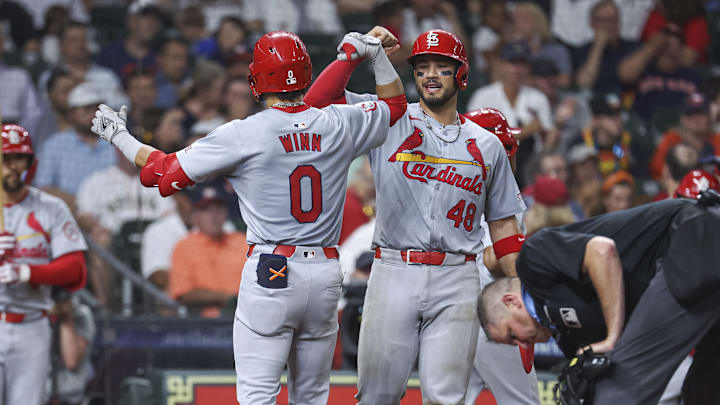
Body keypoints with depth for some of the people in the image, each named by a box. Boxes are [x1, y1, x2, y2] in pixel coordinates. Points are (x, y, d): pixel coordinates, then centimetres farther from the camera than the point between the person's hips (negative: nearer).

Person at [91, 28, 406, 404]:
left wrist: (119, 136, 12)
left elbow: (165, 173, -1)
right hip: (325, 274, 4)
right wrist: (375, 53, 24)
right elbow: (394, 103, 24)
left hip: (271, 274, -4)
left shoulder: (244, 134, -7)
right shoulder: (336, 125, 4)